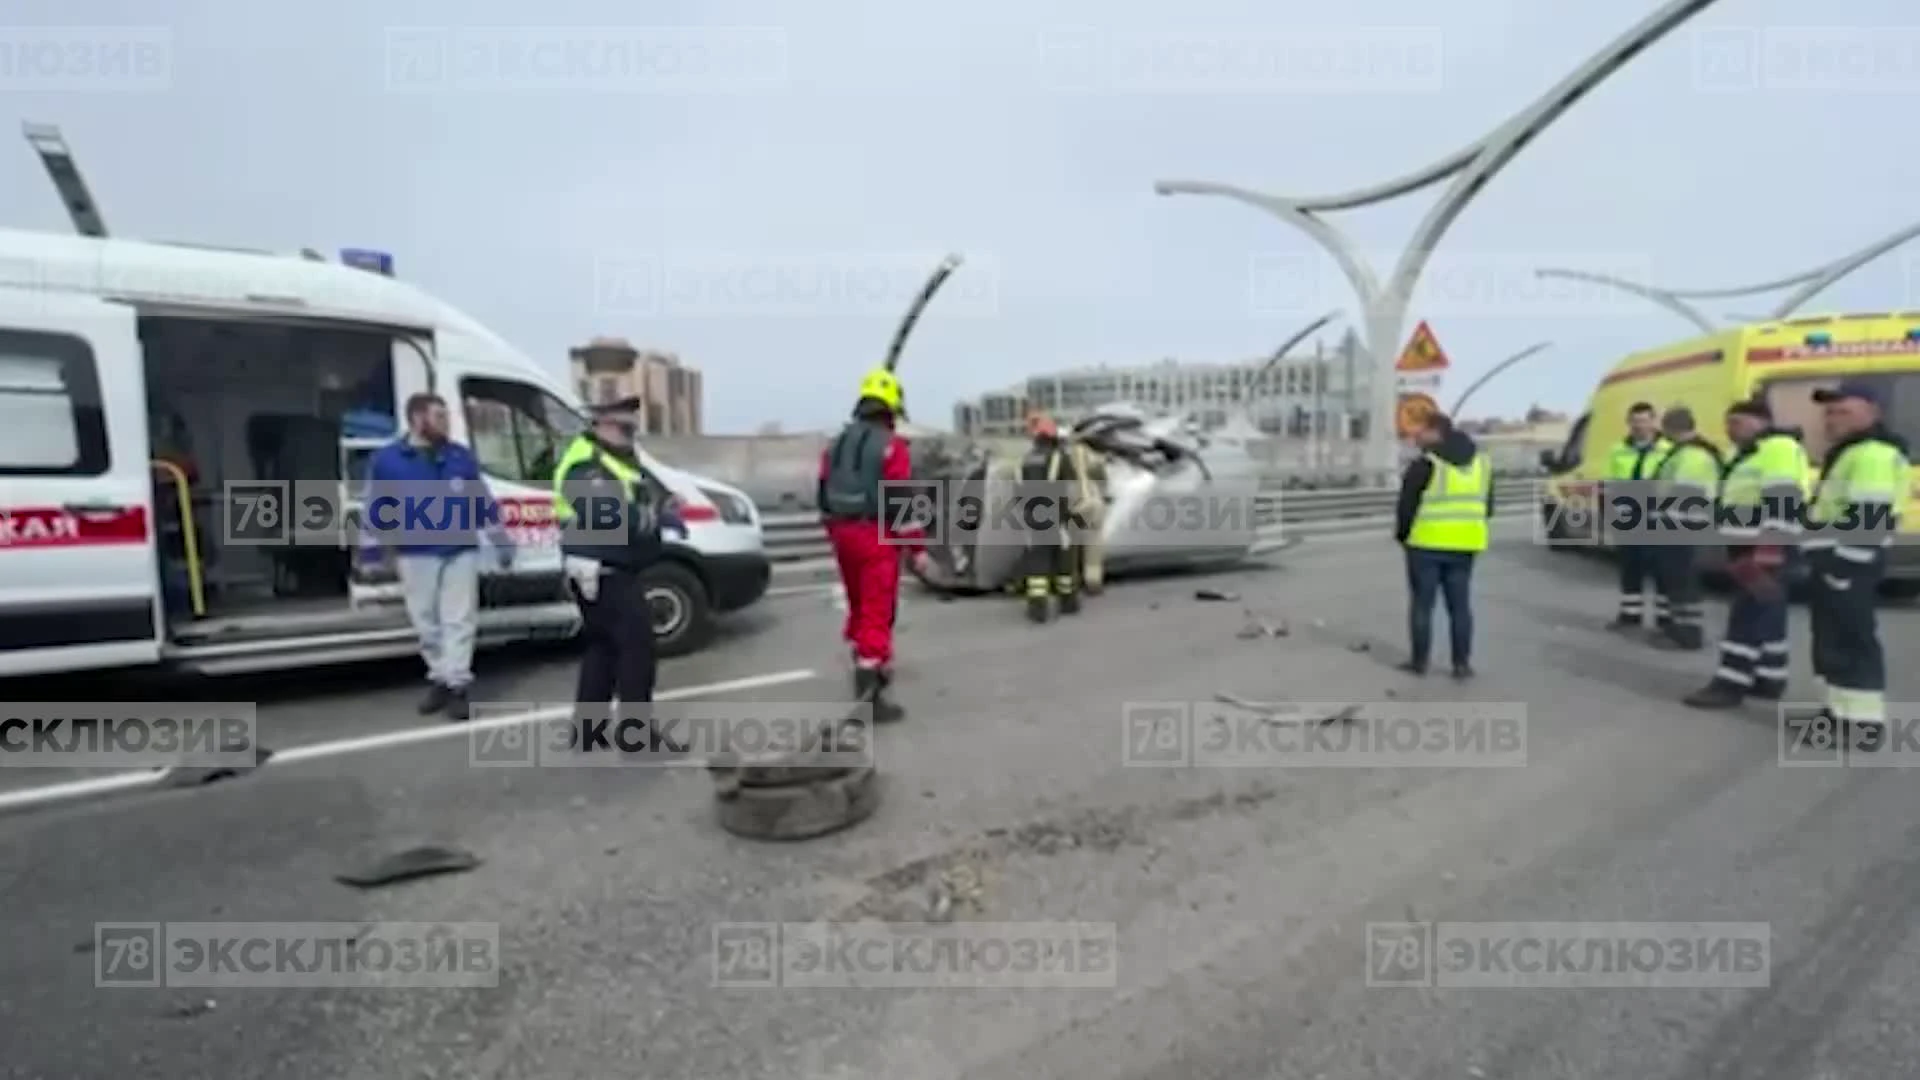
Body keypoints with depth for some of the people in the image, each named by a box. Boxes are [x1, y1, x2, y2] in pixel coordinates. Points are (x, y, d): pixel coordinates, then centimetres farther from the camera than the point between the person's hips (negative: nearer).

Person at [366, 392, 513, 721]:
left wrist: (501, 543, 8)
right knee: (426, 622, 9)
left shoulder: (461, 456, 5)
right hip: (415, 557, 0)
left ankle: (457, 686, 2)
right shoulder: (386, 460, 0)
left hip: (460, 552, 0)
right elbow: (376, 511, 4)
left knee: (459, 620, -2)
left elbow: (484, 503, 9)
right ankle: (440, 679, 23)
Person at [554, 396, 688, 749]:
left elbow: (638, 499, 21)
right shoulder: (586, 465, -18)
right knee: (636, 646, -7)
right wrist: (657, 518, -23)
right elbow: (608, 515, -32)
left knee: (604, 647, 17)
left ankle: (587, 725, 27)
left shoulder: (621, 457, 16)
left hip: (615, 570, 11)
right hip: (603, 573, -11)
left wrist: (661, 509, 0)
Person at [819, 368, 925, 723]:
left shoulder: (837, 444, 12)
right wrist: (917, 547, -11)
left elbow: (825, 496, 15)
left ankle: (866, 667, 38)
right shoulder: (892, 446, -10)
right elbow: (904, 501, -15)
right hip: (877, 537, -7)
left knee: (860, 605, 22)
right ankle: (869, 696, -7)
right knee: (877, 613, -6)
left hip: (844, 535, 7)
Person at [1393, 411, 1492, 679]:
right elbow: (1487, 507, 15)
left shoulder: (1425, 465, -13)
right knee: (1460, 604, 11)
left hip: (1427, 544, -5)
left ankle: (1419, 660, 10)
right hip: (1464, 545, 5)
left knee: (1422, 603, 5)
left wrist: (1401, 534, 6)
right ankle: (1462, 663, 11)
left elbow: (1406, 507, -10)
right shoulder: (1481, 462, 10)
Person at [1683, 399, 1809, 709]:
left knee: (1748, 615, -9)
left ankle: (1730, 684, -7)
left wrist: (1768, 554, -28)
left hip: (1765, 551, -11)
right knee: (1766, 613, 15)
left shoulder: (1779, 449, -14)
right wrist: (1738, 551, 26)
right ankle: (1769, 680, 22)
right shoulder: (1748, 453, 20)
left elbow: (1783, 505, -24)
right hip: (1748, 549, 11)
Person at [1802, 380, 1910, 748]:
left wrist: (1843, 565, -24)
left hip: (1848, 563, -11)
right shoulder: (1846, 452, 20)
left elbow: (1866, 519, -23)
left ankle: (1865, 721, -2)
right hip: (1834, 559, 11)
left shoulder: (1874, 455, -16)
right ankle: (1844, 710, 23)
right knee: (1832, 637, 15)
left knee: (1853, 639, -7)